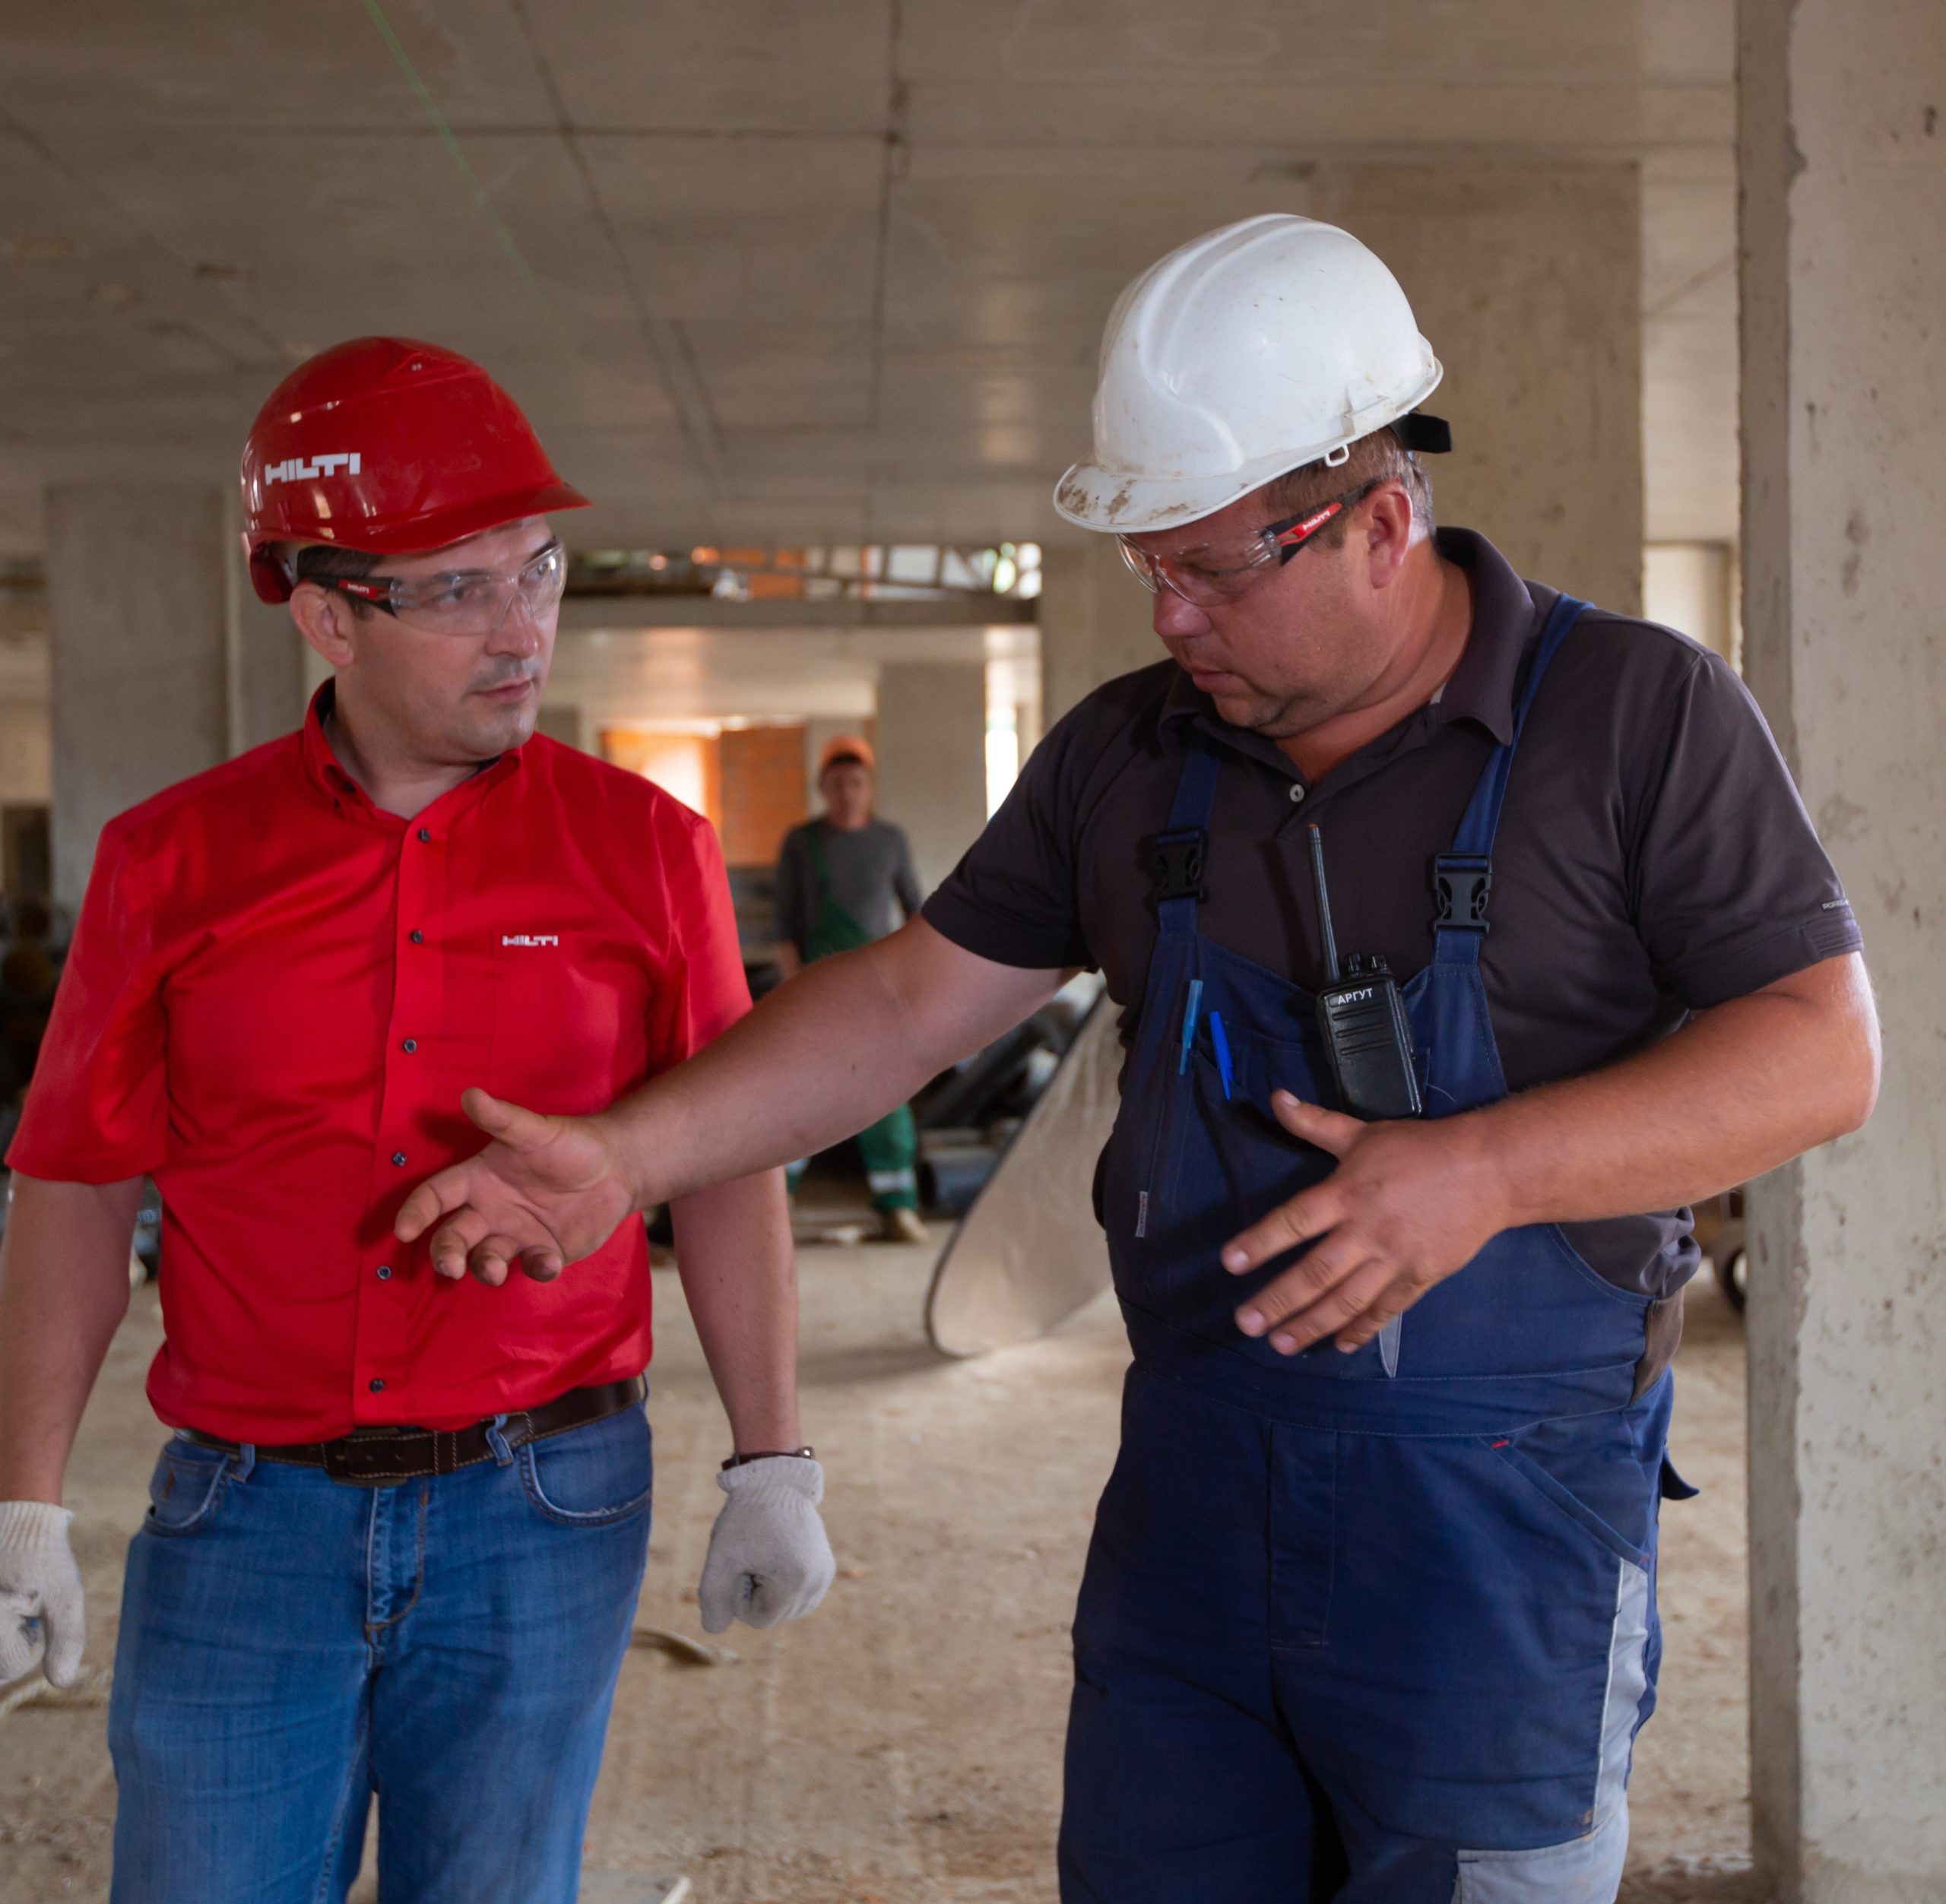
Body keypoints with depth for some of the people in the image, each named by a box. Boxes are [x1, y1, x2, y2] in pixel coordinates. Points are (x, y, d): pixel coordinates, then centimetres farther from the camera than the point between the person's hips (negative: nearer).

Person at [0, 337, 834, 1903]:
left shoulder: (644, 849, -1)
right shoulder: (174, 862, 0)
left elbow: (727, 1172, 3)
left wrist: (772, 1467, 1)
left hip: (544, 1513, 0)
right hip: (245, 1519, 1)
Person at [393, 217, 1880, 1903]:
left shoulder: (1634, 711, -7)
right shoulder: (1126, 755, 7)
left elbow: (1823, 1050, -10)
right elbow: (909, 1001, 10)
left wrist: (1482, 1170, -22)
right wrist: (623, 1160, 2)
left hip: (1506, 1508, -4)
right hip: (1192, 1481, 4)